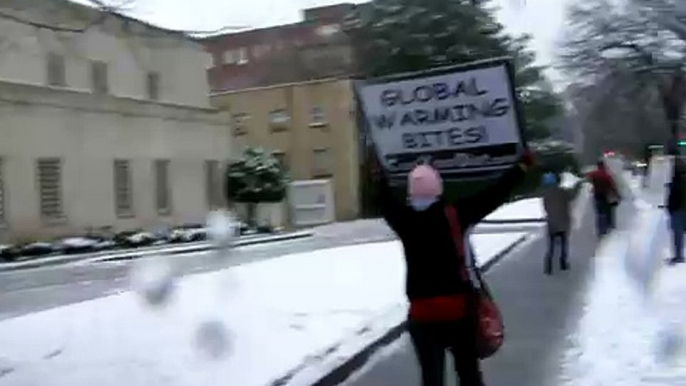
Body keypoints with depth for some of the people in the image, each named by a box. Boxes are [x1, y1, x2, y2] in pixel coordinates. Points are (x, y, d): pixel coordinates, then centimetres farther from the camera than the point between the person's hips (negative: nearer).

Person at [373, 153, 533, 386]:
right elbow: (492, 197, 0)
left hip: (423, 309, 0)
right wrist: (521, 168, 8)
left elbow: (386, 204, 9)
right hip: (458, 304, 0)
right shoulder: (455, 214, -5)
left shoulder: (405, 220, -5)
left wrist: (381, 178, 20)